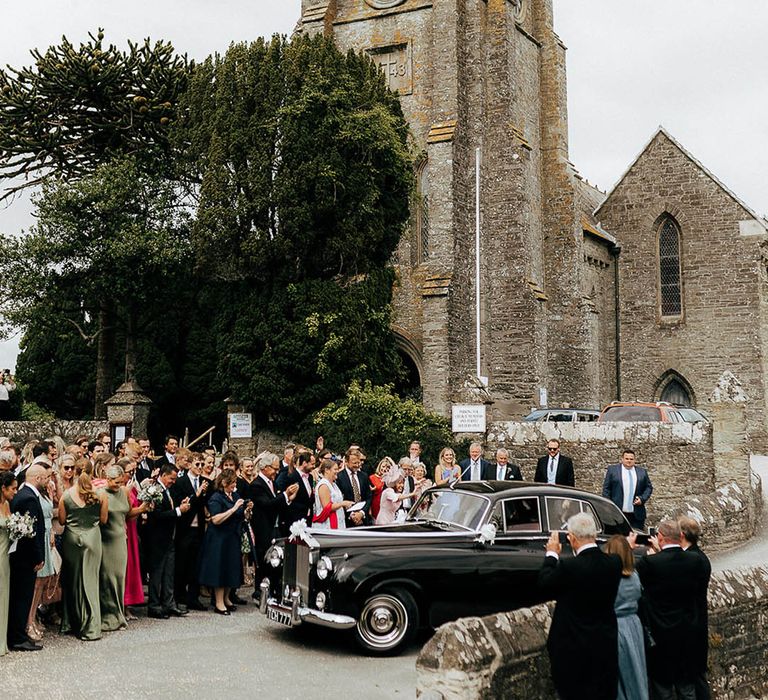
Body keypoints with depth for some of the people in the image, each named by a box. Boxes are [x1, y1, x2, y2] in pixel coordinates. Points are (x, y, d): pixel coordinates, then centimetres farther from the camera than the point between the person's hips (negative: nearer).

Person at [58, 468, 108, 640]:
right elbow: (103, 519, 0)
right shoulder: (100, 495, -8)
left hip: (71, 538, 1)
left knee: (71, 579, 15)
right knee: (89, 580, 3)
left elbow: (62, 520, 2)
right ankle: (90, 627, 1)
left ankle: (70, 623, 25)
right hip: (92, 538, -1)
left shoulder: (66, 495, -5)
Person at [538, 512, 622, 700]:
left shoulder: (569, 567, -24)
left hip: (575, 648, -5)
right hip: (606, 644, 5)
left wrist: (552, 554, 5)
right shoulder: (614, 563, -9)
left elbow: (544, 582, -8)